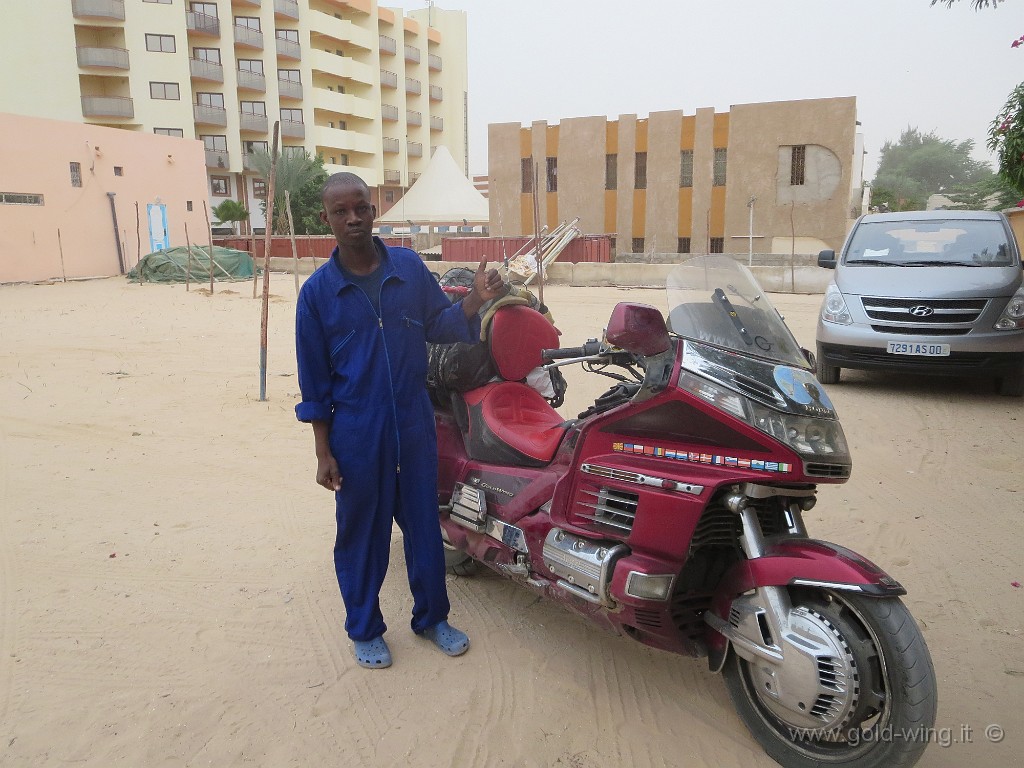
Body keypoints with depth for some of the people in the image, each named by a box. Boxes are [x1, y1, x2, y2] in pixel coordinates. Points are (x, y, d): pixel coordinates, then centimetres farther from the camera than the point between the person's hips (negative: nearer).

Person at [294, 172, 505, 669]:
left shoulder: (410, 267, 0)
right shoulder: (317, 291, -6)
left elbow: (438, 325, 8)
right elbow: (314, 380, -3)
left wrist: (474, 301, -12)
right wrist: (323, 452, -3)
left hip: (415, 425, 2)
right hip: (355, 434, -2)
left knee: (424, 524, 15)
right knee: (362, 533, 12)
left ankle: (432, 616, 36)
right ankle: (364, 628, 34)